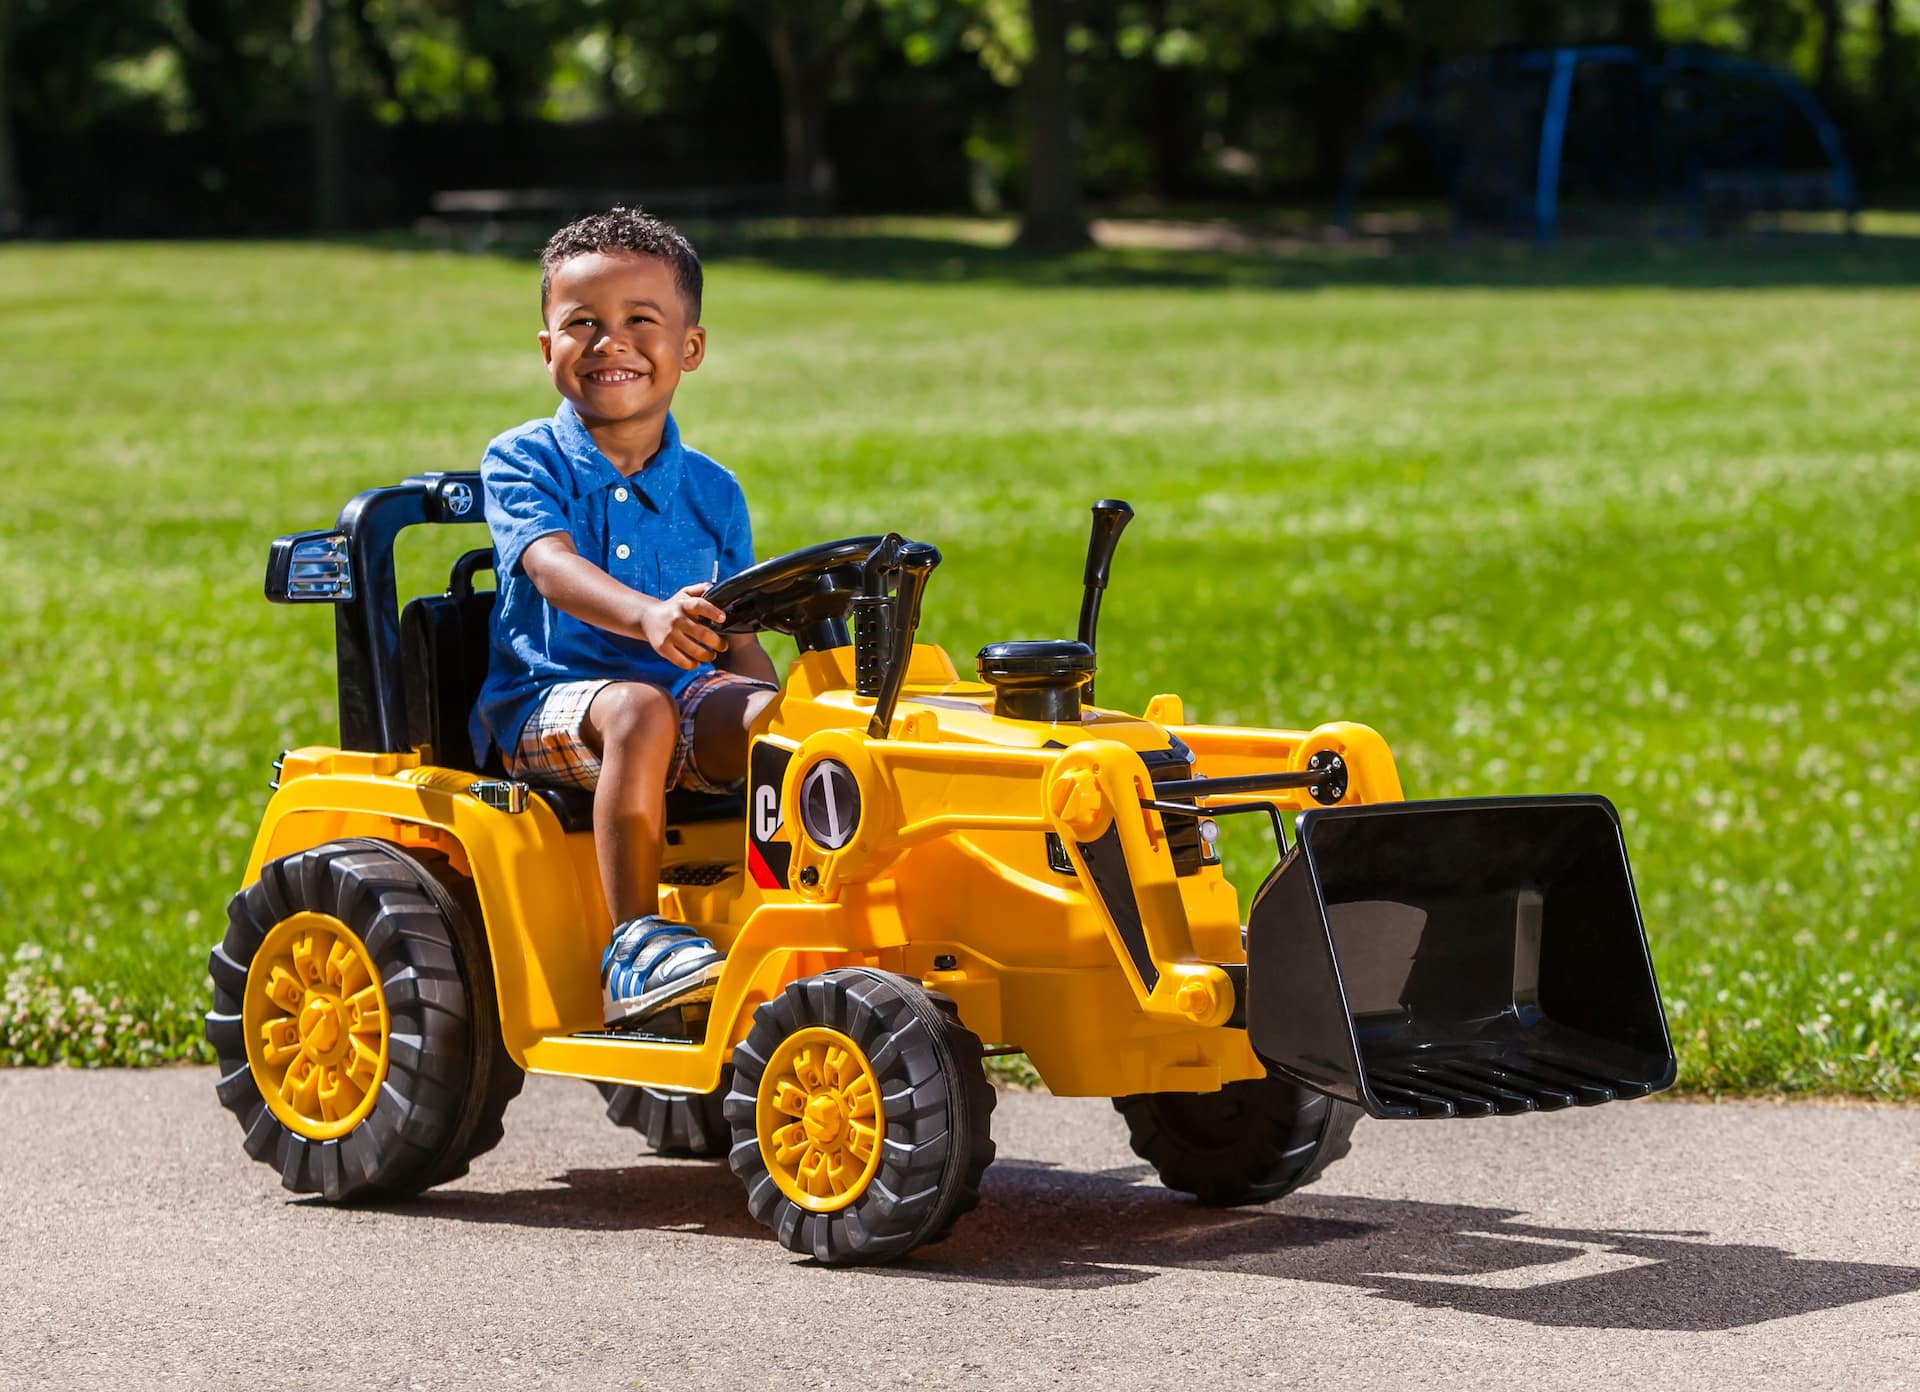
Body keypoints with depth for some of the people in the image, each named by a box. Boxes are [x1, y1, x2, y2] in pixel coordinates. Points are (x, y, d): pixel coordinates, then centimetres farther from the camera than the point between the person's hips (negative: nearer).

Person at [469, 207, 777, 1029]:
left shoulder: (712, 493, 13)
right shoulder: (522, 462, 0)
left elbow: (735, 641, 14)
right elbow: (553, 567, -21)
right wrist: (647, 616, -42)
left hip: (689, 700, 4)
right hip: (544, 705, -4)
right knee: (639, 709, -37)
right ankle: (636, 943, -37)